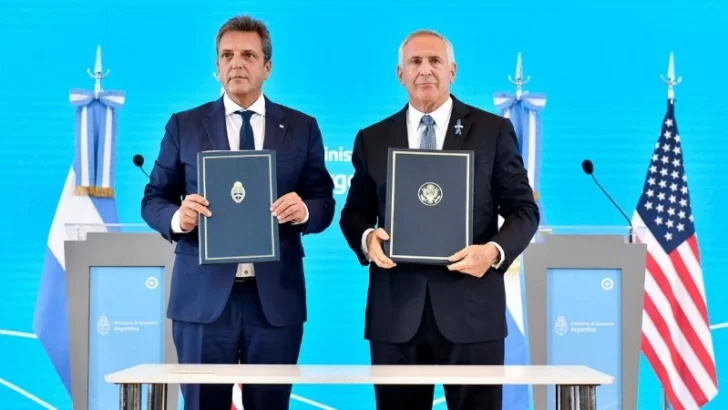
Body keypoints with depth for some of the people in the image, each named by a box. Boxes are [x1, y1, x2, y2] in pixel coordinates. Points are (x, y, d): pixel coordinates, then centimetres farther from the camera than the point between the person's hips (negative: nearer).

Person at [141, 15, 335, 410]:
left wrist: (305, 210, -16)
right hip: (203, 297, 0)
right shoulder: (184, 125, 7)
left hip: (276, 297, 1)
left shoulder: (302, 127, 9)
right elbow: (153, 199, 6)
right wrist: (177, 217, -16)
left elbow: (324, 202, 7)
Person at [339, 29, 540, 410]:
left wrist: (494, 250, -15)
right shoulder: (372, 139, 11)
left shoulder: (494, 131, 4)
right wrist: (367, 238, -9)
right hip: (396, 310, 2)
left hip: (470, 308, -1)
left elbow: (524, 209, 4)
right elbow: (354, 212, 14)